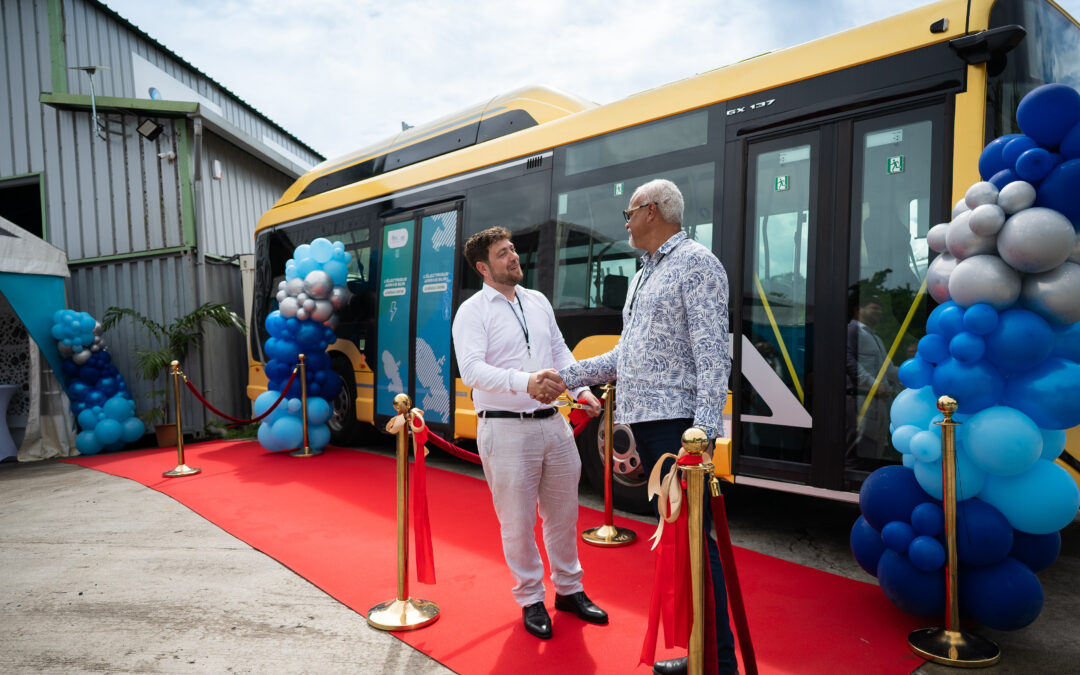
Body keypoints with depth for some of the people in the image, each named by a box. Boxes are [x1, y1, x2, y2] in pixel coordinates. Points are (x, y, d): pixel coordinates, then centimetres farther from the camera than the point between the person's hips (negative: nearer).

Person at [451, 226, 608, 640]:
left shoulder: (539, 302, 13)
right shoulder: (472, 311, -7)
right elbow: (472, 369, -21)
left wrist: (582, 389, 5)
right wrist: (526, 382, -35)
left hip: (553, 422, 6)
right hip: (506, 429, -5)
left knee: (564, 512, 16)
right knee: (518, 522, 6)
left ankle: (569, 589, 36)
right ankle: (530, 599, 28)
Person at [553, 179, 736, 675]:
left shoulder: (695, 262, -5)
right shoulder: (642, 277, 22)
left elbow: (712, 353, -15)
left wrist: (703, 429, -23)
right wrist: (566, 376, 21)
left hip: (677, 424, -9)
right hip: (644, 423, 9)